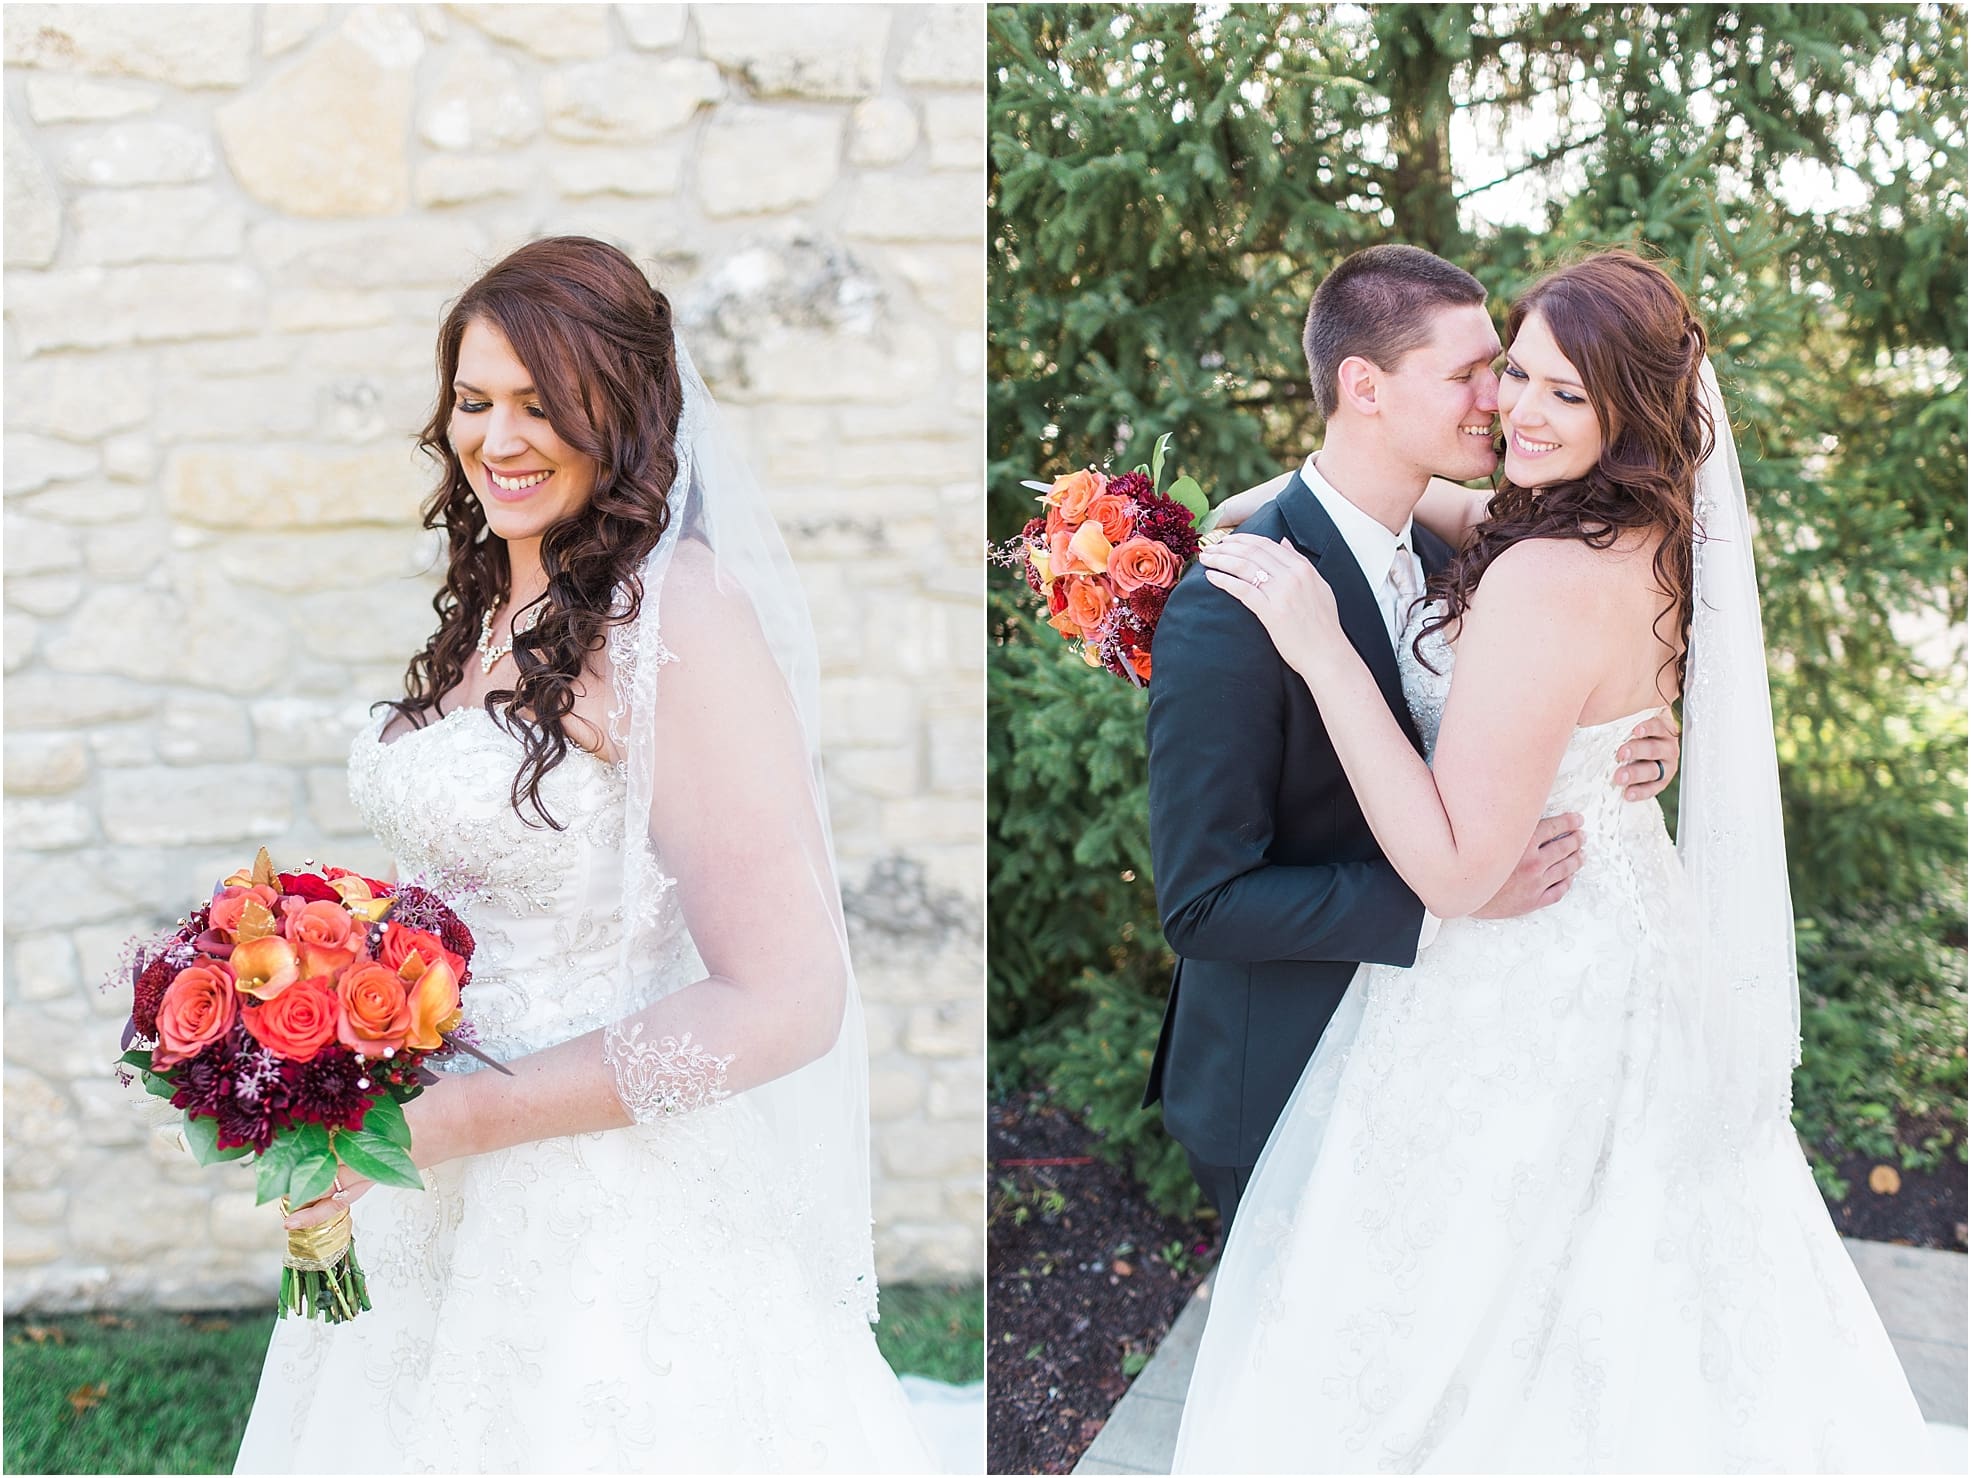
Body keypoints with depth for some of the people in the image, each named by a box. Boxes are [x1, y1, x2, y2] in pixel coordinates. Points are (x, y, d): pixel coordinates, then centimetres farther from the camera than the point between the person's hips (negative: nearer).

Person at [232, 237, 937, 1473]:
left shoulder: (678, 610, -19)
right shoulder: (491, 611, 5)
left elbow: (783, 1001, -24)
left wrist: (445, 1120, -23)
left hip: (614, 1221, -7)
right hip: (438, 1204, 8)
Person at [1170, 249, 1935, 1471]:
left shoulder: (1549, 583, -32)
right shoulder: (1651, 540, -4)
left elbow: (1456, 869, -32)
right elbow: (1465, 513, 17)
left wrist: (1321, 646, -32)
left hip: (1523, 984, -9)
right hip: (1626, 926, 9)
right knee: (1625, 1278, 28)